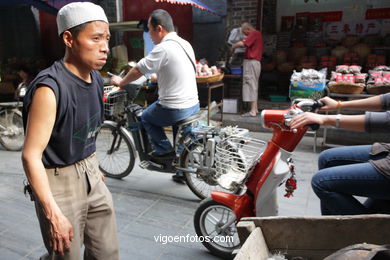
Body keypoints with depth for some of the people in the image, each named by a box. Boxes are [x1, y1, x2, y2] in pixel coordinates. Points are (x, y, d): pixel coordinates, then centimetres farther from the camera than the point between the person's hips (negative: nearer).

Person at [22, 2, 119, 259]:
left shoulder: (96, 78, 1)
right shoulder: (49, 88, -23)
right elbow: (31, 156, -23)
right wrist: (53, 214, -24)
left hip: (91, 177, 7)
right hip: (59, 183, -7)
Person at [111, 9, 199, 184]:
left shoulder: (163, 49, -17)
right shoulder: (185, 44, 9)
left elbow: (138, 70, -8)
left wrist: (121, 81, 9)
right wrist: (156, 78, 33)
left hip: (175, 109, -8)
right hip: (194, 104, 8)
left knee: (146, 117, 18)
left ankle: (164, 149, 16)